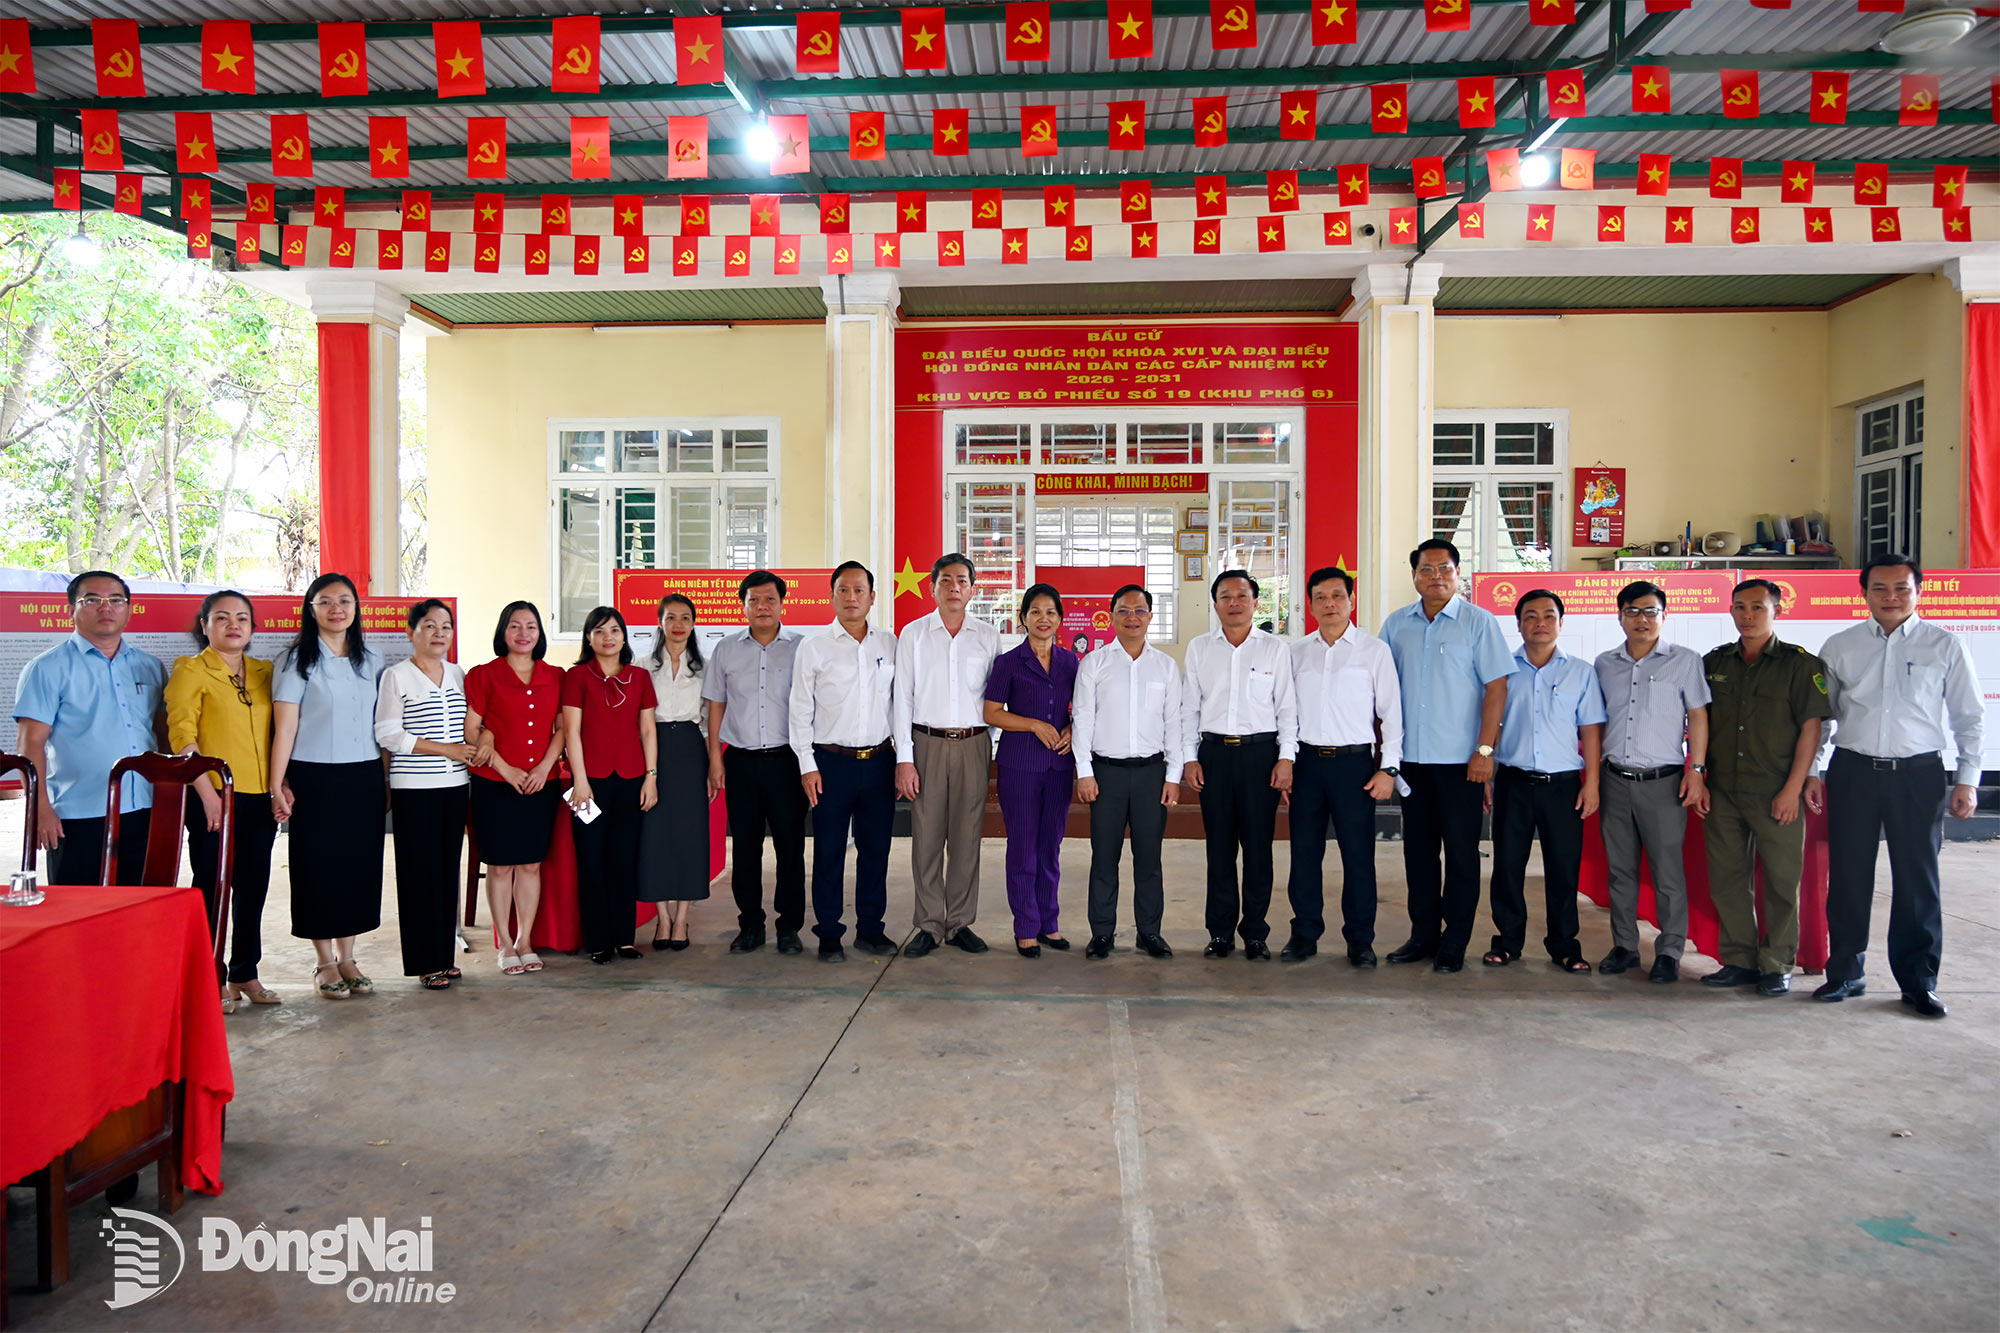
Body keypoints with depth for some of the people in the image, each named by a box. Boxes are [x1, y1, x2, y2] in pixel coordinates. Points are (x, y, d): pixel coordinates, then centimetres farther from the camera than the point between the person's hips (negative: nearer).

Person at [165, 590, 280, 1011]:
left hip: (259, 798, 5)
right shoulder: (191, 671, -2)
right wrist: (206, 790, -16)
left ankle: (245, 974, 23)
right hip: (213, 797, -5)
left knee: (253, 888, 11)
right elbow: (181, 734, -10)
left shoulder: (265, 673, 13)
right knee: (212, 887, 1)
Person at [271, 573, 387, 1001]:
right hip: (315, 778, -4)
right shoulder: (297, 661, -2)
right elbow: (284, 727, -6)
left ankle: (347, 958, 19)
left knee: (360, 866, 7)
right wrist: (277, 786, -11)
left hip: (364, 778, 4)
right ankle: (324, 962, 14)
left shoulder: (371, 660, 10)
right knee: (318, 866, 2)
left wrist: (386, 781, 10)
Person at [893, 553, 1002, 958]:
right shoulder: (914, 634, 4)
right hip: (927, 743, -1)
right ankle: (929, 926, 11)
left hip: (973, 745, 1)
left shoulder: (988, 636, 7)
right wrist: (904, 759, -5)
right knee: (926, 837, 0)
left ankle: (960, 923, 16)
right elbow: (902, 698, 2)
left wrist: (991, 755, 6)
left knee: (967, 839, 4)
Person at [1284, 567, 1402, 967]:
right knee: (1304, 852, 6)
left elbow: (1391, 712, 1)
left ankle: (1360, 939, 13)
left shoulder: (1375, 650, 2)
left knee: (1358, 854, 1)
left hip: (1353, 761, -3)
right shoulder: (1297, 653, 10)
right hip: (1306, 761, 3)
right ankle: (1304, 933, 17)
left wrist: (1388, 767, -5)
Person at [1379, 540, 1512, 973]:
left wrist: (1485, 750, -12)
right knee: (1418, 850, 11)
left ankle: (1454, 943, 12)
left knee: (1461, 853, 2)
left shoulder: (1478, 622, -2)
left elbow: (1496, 686, -6)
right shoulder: (1396, 624, 9)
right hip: (1411, 758, 4)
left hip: (1460, 759, -4)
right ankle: (1423, 934, 22)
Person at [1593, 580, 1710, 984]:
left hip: (1662, 781, -4)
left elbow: (1698, 716, 0)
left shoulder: (1684, 660, 1)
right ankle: (1624, 946, 19)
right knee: (1620, 868, 9)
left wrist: (1696, 770, -6)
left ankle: (1669, 952, 9)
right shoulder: (1605, 663, 11)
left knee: (1668, 871, -1)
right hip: (1615, 779, 4)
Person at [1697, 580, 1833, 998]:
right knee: (1727, 878, 7)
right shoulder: (1713, 663, 10)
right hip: (1722, 793, 4)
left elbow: (1811, 727, -6)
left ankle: (1777, 964, 14)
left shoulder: (1799, 663, -1)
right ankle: (1739, 960, 17)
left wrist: (1793, 788, -12)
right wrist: (1700, 780, 6)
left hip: (1776, 794, -4)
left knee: (1781, 880, 2)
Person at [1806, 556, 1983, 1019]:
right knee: (1848, 876, 5)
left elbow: (1970, 719, 7)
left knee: (1918, 880, 4)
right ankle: (1845, 972, 17)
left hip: (1919, 773, -1)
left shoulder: (1944, 646, 4)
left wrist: (1967, 780, 1)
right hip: (1852, 772, 1)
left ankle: (1919, 981, 17)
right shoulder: (1839, 647, 6)